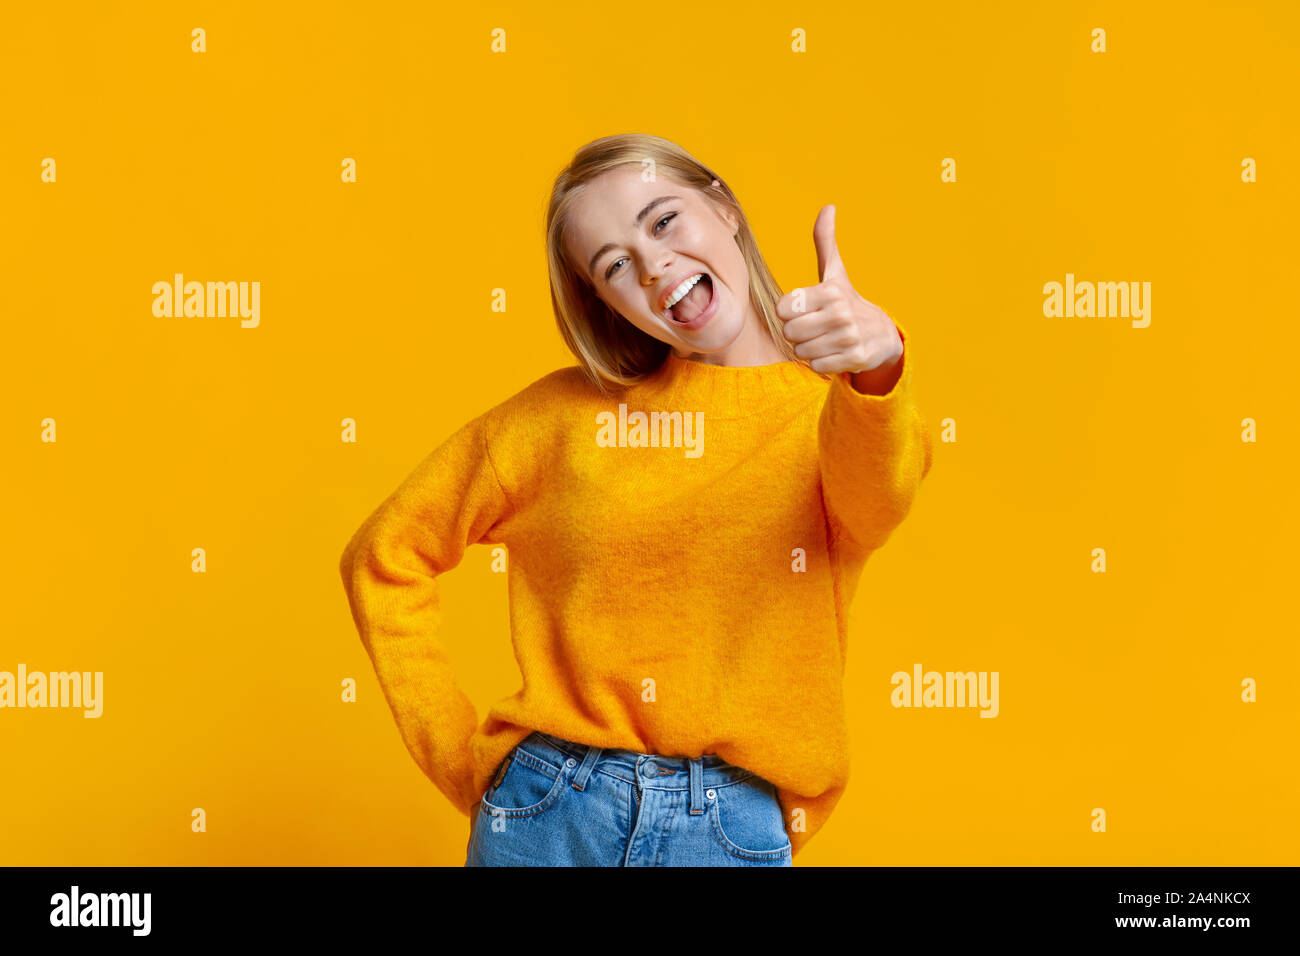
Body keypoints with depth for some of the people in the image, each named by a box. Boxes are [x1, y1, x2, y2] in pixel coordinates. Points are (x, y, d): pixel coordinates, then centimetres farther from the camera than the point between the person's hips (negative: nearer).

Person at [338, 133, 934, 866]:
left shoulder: (842, 408, -2)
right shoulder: (568, 412, 0)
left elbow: (877, 494, -25)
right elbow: (386, 557, 6)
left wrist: (878, 362, -46)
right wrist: (466, 762, 2)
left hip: (738, 831, 0)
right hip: (550, 815, 1)